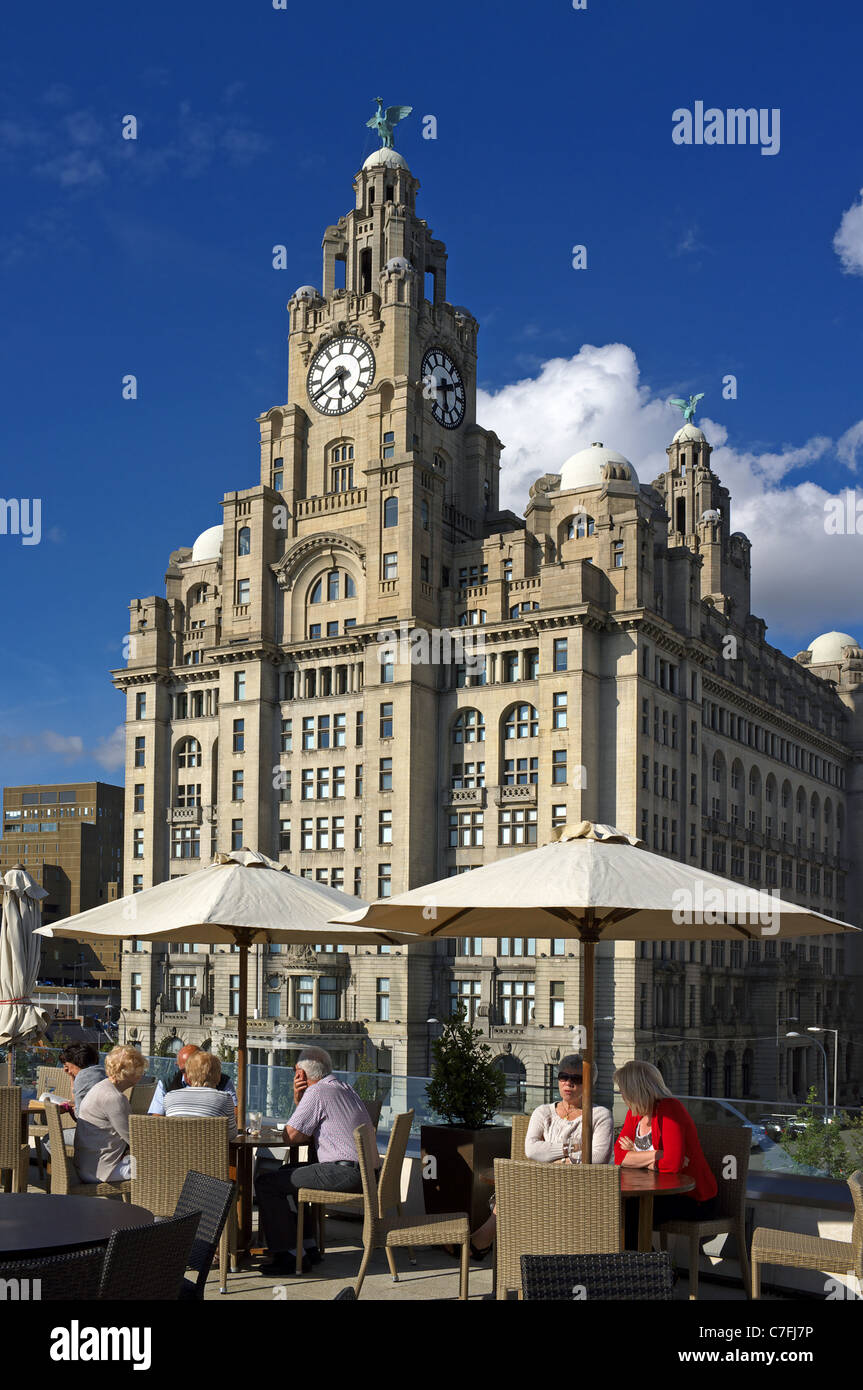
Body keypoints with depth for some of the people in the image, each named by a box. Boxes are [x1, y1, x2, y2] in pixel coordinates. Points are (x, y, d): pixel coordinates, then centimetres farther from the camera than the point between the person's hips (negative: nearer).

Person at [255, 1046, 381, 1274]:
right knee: (289, 1172, 29)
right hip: (365, 1172, 10)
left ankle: (288, 1254, -4)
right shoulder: (345, 1089, 21)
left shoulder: (317, 1092, -8)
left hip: (345, 1174, -10)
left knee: (266, 1183, -6)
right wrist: (299, 1100, 13)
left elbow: (291, 1136, -8)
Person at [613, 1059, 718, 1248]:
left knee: (629, 1211, -25)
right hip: (662, 1194, 8)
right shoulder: (634, 1113, 7)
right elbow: (619, 1157, -3)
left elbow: (672, 1164, -28)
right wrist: (656, 1156, -19)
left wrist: (637, 1157, -10)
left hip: (694, 1199, -8)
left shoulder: (670, 1109, -18)